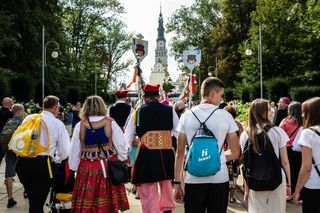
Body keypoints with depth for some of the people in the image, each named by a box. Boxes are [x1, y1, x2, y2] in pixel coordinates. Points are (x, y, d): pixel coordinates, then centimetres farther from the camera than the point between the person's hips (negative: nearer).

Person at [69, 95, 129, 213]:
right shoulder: (110, 123, -5)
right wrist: (122, 162, 11)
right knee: (108, 201, 10)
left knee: (86, 203, 9)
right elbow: (121, 145, -2)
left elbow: (74, 150, 4)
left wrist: (74, 168, 15)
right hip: (109, 167, 0)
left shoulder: (80, 125, -3)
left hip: (87, 168, 0)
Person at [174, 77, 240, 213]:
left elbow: (180, 154, 1)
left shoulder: (186, 116, 0)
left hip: (193, 179, 1)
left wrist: (177, 183, 7)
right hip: (219, 178, 0)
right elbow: (235, 153, 2)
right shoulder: (225, 116, -2)